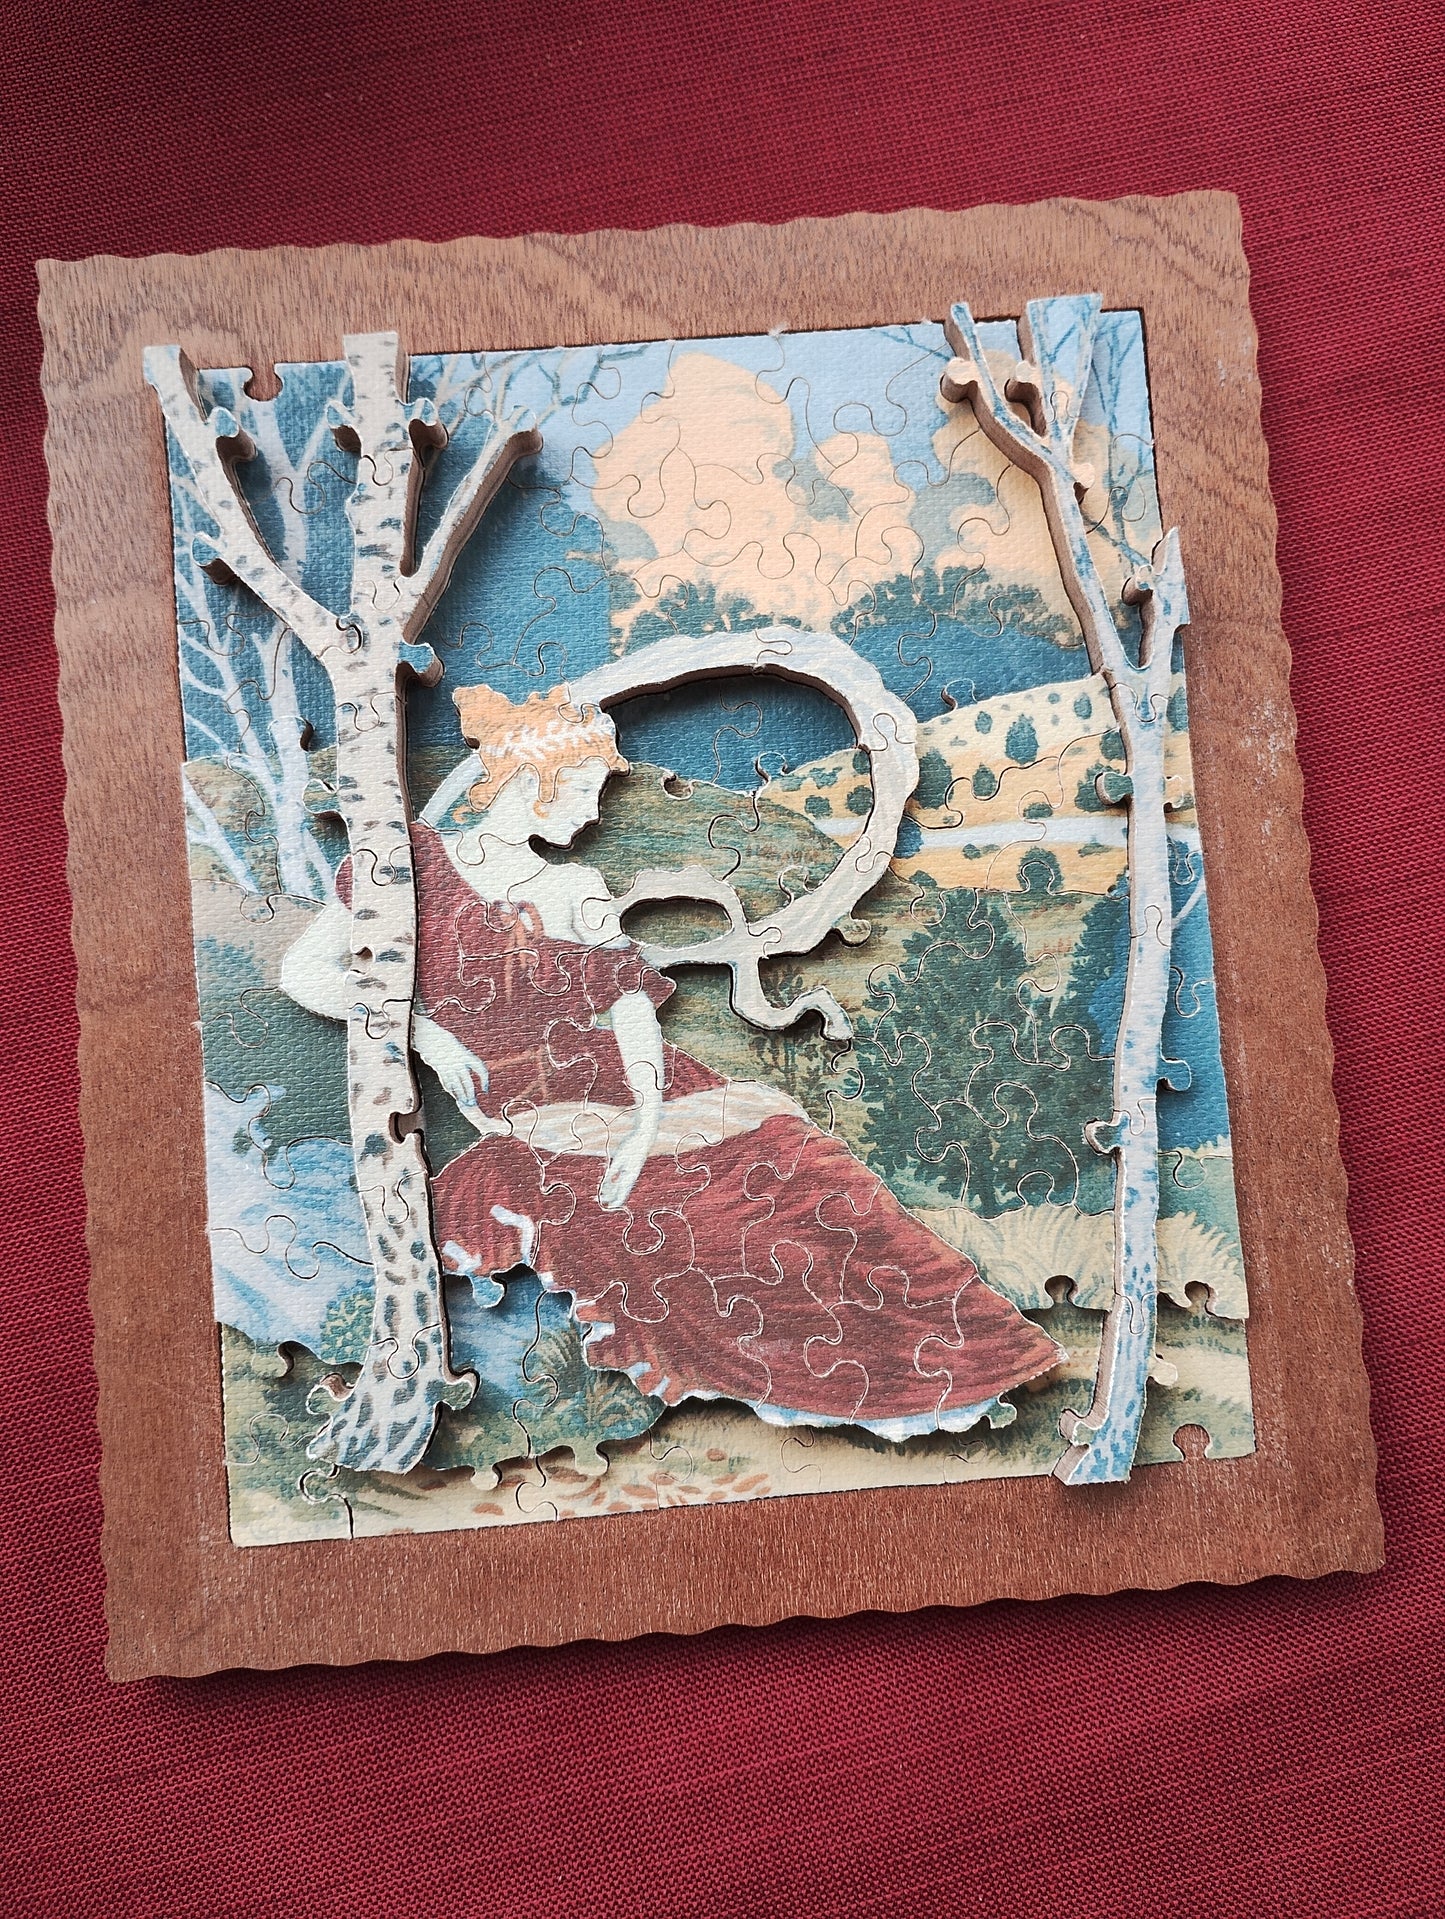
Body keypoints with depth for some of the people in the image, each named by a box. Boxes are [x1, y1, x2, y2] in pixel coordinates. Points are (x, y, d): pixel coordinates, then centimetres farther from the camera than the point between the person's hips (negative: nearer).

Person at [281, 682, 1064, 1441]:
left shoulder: (576, 890, 16)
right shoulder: (412, 857, 6)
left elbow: (632, 1003, 3)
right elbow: (305, 970, 4)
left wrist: (647, 1113, -16)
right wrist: (417, 1025, -10)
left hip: (616, 1081, 4)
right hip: (520, 1096, -4)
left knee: (780, 1156, -17)